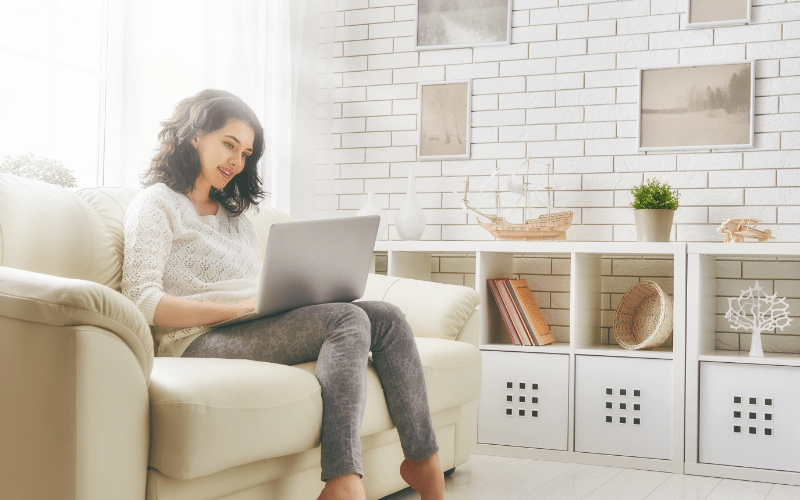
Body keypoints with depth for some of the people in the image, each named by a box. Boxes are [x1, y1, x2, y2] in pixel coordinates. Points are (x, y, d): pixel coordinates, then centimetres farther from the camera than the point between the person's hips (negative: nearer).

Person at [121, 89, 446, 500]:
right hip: (199, 341, -7)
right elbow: (143, 303, -9)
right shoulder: (157, 204, 6)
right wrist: (242, 307, -16)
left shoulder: (236, 216, 30)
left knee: (386, 317, -14)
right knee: (348, 319, -28)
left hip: (258, 329, 7)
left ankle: (423, 458, -16)